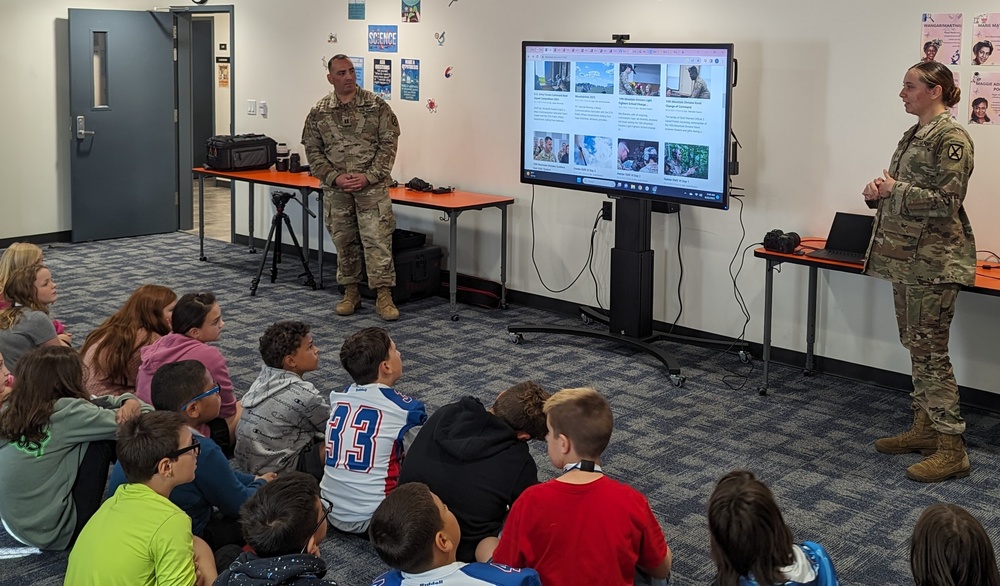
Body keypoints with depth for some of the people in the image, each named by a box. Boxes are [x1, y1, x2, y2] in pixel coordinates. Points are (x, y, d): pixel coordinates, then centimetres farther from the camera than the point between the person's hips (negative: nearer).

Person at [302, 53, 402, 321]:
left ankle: (384, 296, -2)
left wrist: (369, 177, -12)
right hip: (336, 189, 3)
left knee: (378, 240, -7)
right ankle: (350, 293, 22)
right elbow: (313, 151, 5)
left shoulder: (376, 106, -2)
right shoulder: (319, 112, 4)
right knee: (344, 242, 10)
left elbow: (388, 144, -4)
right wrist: (335, 178, -8)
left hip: (372, 188, -3)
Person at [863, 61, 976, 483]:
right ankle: (924, 428, 25)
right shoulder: (914, 135, 14)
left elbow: (946, 201, -20)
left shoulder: (951, 138, -14)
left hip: (934, 261, -9)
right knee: (916, 346, 15)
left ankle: (951, 449, -1)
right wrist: (877, 192, 1)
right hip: (906, 257, 9)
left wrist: (894, 190, -13)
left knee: (930, 351, -7)